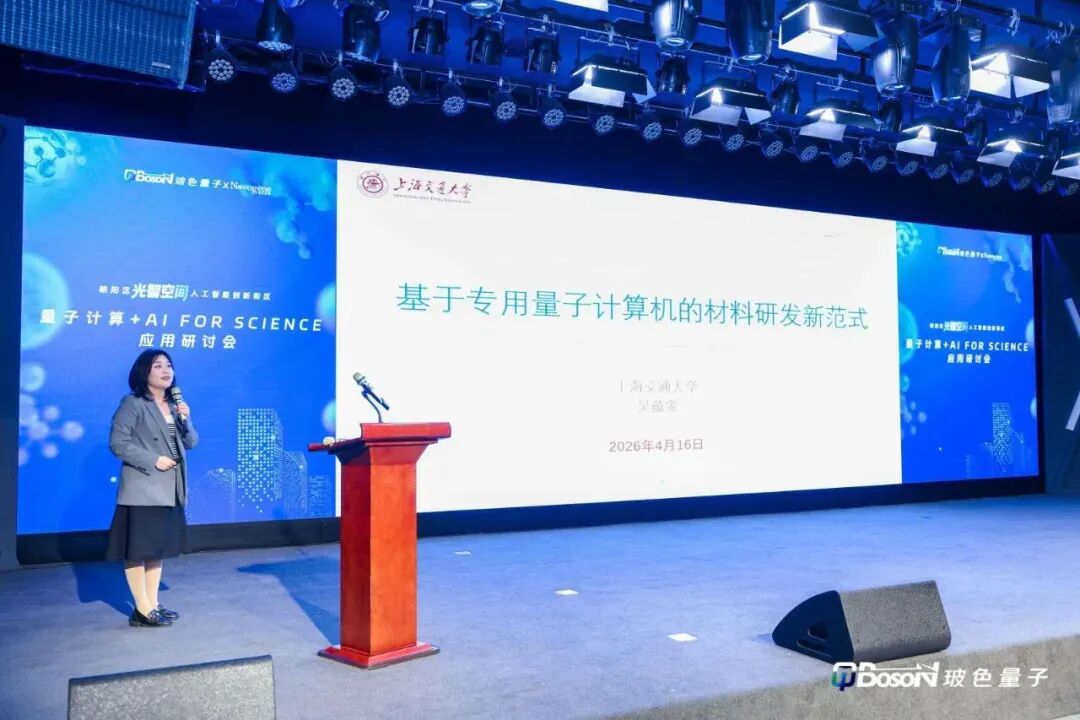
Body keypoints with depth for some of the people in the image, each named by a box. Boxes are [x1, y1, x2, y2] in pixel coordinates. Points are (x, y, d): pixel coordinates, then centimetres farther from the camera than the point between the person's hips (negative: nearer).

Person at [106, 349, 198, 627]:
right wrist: (153, 461, -18)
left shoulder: (175, 405, 14)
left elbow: (191, 442, 11)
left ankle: (152, 605, 20)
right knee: (138, 550, -2)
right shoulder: (132, 404, -7)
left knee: (158, 547, 12)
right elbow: (117, 443, -14)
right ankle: (142, 611, 3)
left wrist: (186, 419, -7)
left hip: (168, 489, 8)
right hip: (142, 489, -7)